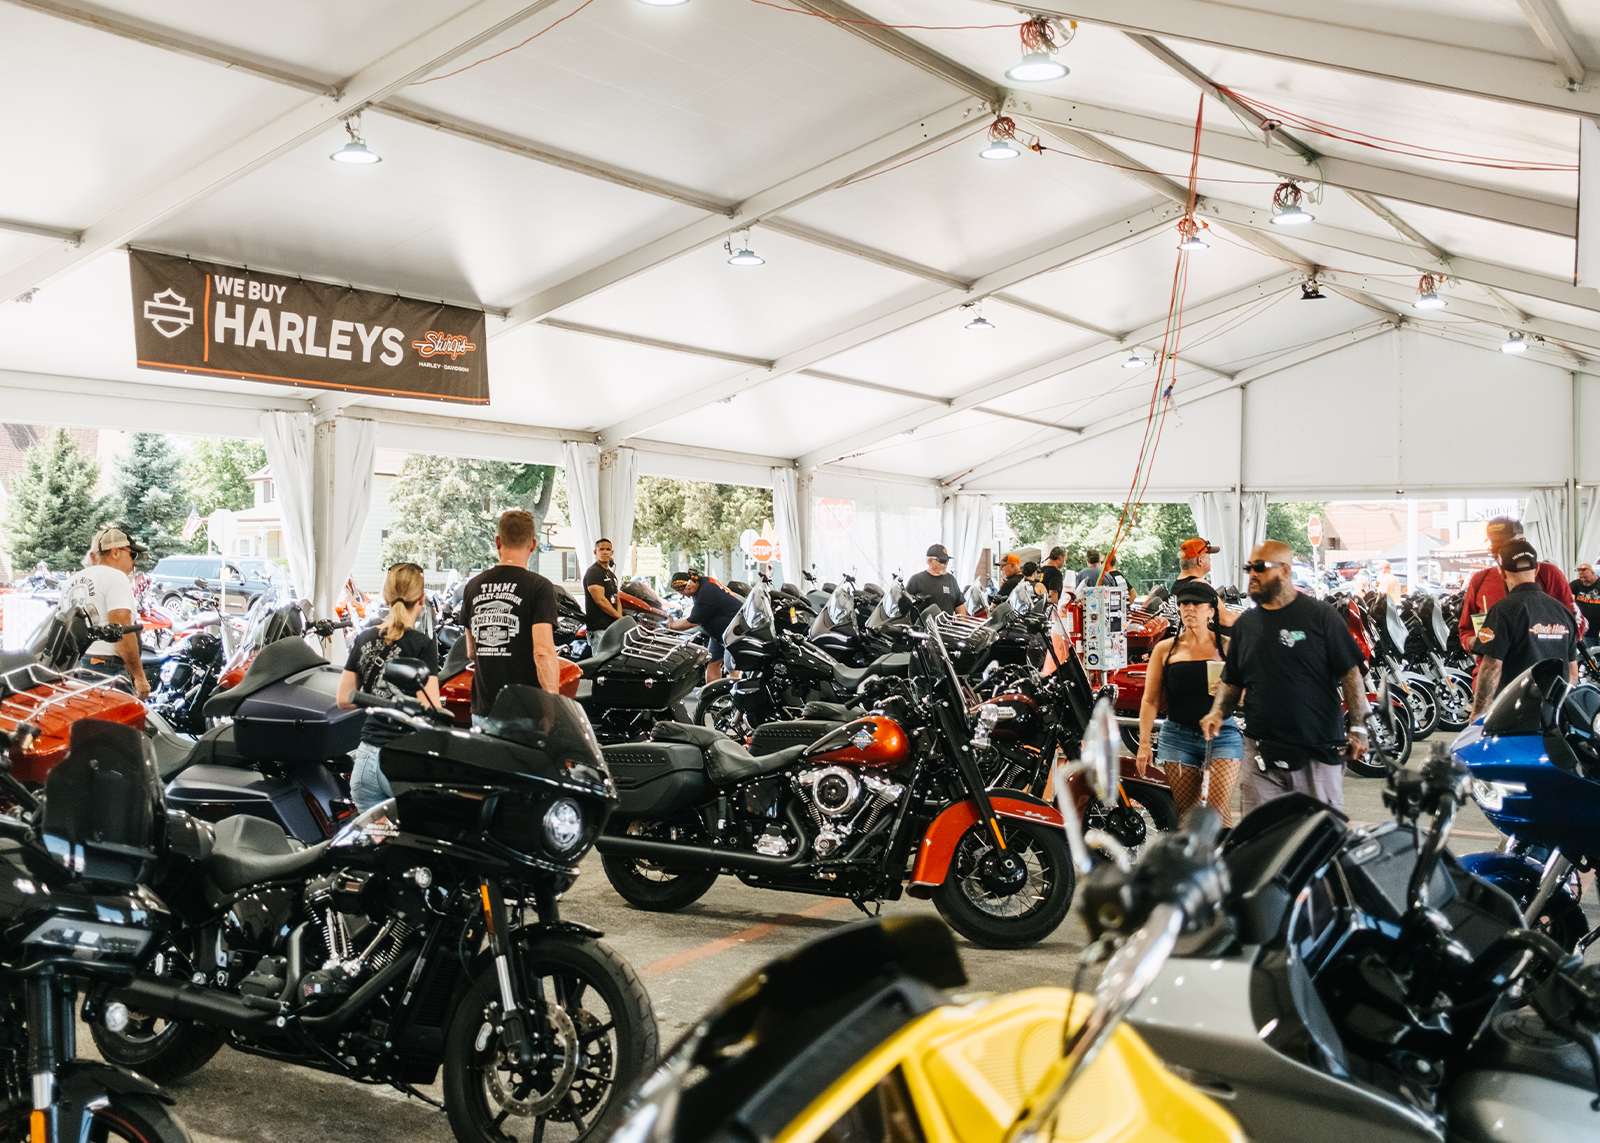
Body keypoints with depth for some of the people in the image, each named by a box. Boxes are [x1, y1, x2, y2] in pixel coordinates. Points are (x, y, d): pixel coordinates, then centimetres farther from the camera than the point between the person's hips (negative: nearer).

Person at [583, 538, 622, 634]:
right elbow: (600, 600, -15)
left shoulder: (612, 574, 23)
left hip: (613, 626, 9)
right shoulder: (593, 572, -7)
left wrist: (620, 617, 3)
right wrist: (619, 616, -9)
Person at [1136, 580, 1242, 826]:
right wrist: (1144, 743, 0)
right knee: (1185, 814, 2)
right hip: (1178, 737, 2)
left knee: (1219, 809, -13)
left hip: (1222, 734, -1)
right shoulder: (1165, 649, 9)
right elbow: (1150, 700, 8)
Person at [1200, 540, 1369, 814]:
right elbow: (1231, 681, 18)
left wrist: (1358, 728, -8)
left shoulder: (1319, 616, -1)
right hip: (1263, 756, 3)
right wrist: (1217, 713, -1)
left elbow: (1351, 674, -2)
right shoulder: (1245, 624, 11)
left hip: (1319, 752, -3)